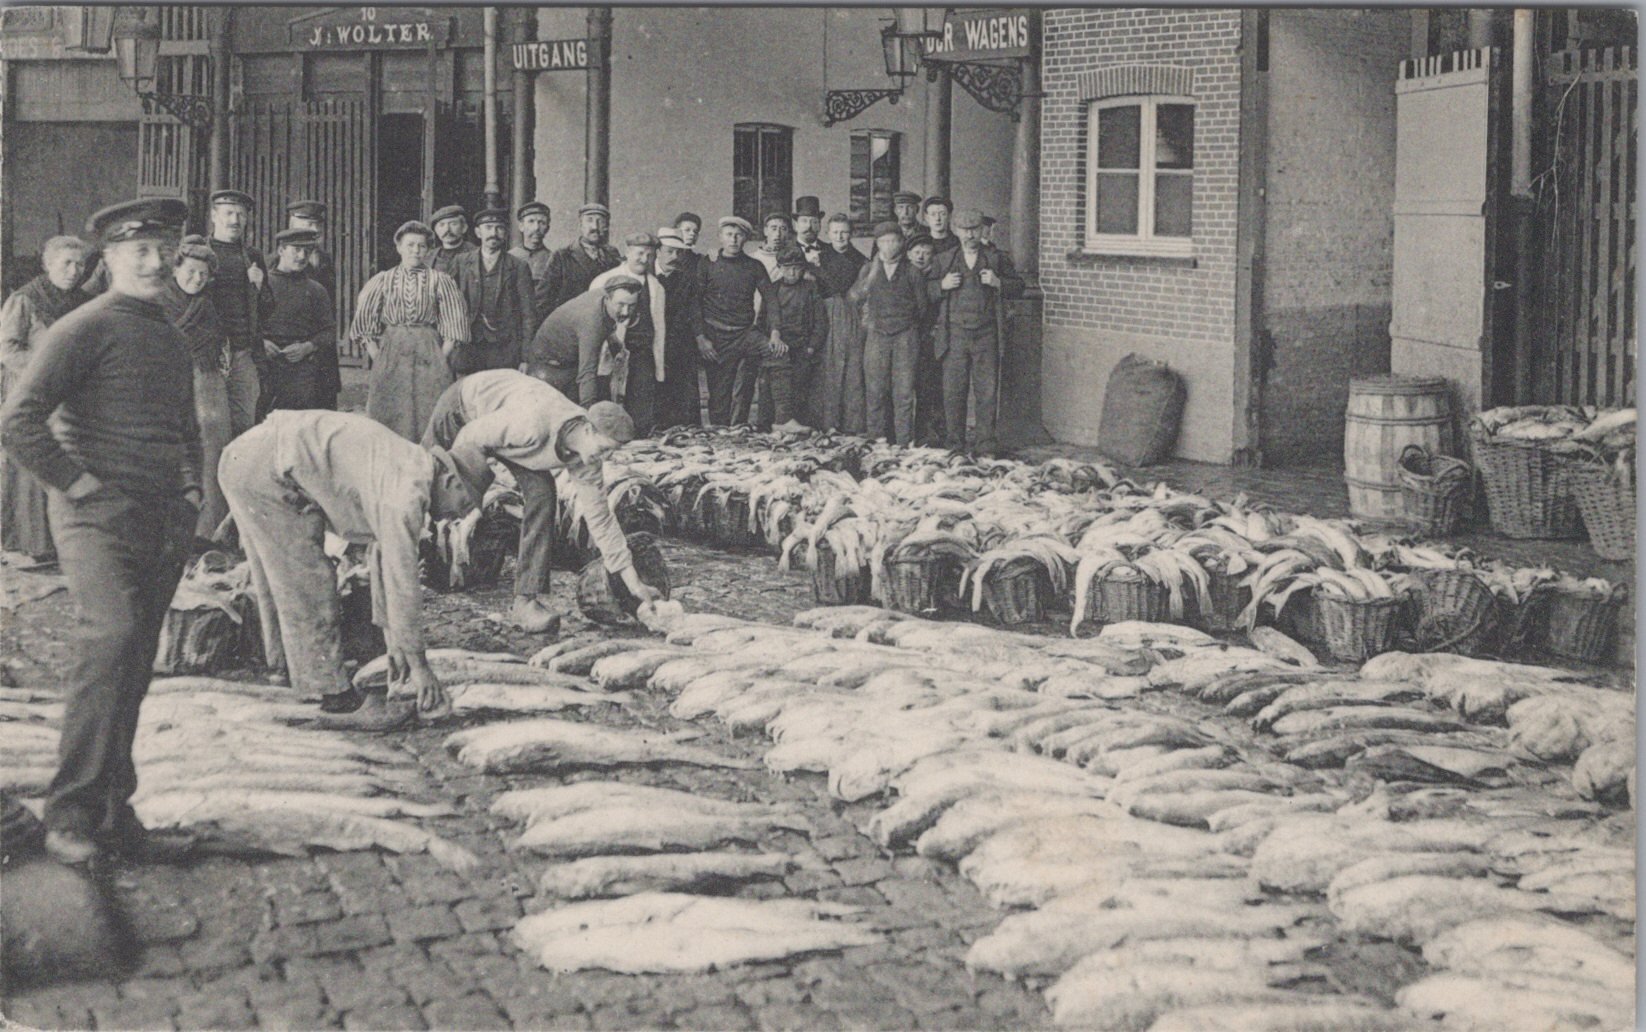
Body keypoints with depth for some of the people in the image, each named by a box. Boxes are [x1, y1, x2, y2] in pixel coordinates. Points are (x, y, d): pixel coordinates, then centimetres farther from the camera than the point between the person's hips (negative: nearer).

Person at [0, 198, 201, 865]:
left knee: (136, 660, 5)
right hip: (98, 511, -7)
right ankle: (72, 812, -19)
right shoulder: (84, 329, -5)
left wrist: (191, 490, 21)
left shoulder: (172, 341, 20)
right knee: (111, 635, -22)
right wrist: (75, 481, -13)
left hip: (165, 519, 8)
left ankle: (114, 803, 13)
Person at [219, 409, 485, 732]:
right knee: (308, 590, -5)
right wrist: (418, 665, -9)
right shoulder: (408, 491, -16)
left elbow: (383, 557, 23)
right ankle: (337, 699, 1)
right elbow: (402, 579, -17)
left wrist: (393, 641, 25)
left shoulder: (409, 465, 15)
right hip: (265, 472, -11)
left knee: (281, 586, 20)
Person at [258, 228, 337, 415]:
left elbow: (329, 331, 10)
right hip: (265, 368, -1)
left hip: (304, 370, 1)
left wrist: (307, 347, -7)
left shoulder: (316, 291, 15)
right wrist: (259, 342, -9)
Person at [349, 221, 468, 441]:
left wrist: (443, 355, -6)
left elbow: (455, 322, 2)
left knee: (429, 415, -4)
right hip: (390, 352, 1)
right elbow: (364, 320, 8)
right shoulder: (382, 281, 7)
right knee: (389, 417, -2)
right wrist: (375, 354, -1)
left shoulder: (439, 281, 4)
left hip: (429, 351, -1)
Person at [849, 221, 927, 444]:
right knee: (875, 392, -3)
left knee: (904, 393, -5)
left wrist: (906, 322, 11)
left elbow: (921, 306, 13)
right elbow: (853, 297, 1)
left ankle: (904, 444, -2)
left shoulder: (912, 271, 8)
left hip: (905, 336, -1)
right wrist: (871, 275, -8)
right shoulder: (869, 268, 12)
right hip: (877, 335, 1)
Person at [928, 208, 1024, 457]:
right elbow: (925, 293, 12)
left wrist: (998, 283, -7)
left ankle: (987, 446, 6)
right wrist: (942, 285, -7)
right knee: (953, 392, 0)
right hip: (955, 334, 1)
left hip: (987, 335, 0)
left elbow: (1018, 287, 11)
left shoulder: (998, 259, 10)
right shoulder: (943, 261, 12)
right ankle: (955, 447, 9)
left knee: (987, 392, -1)